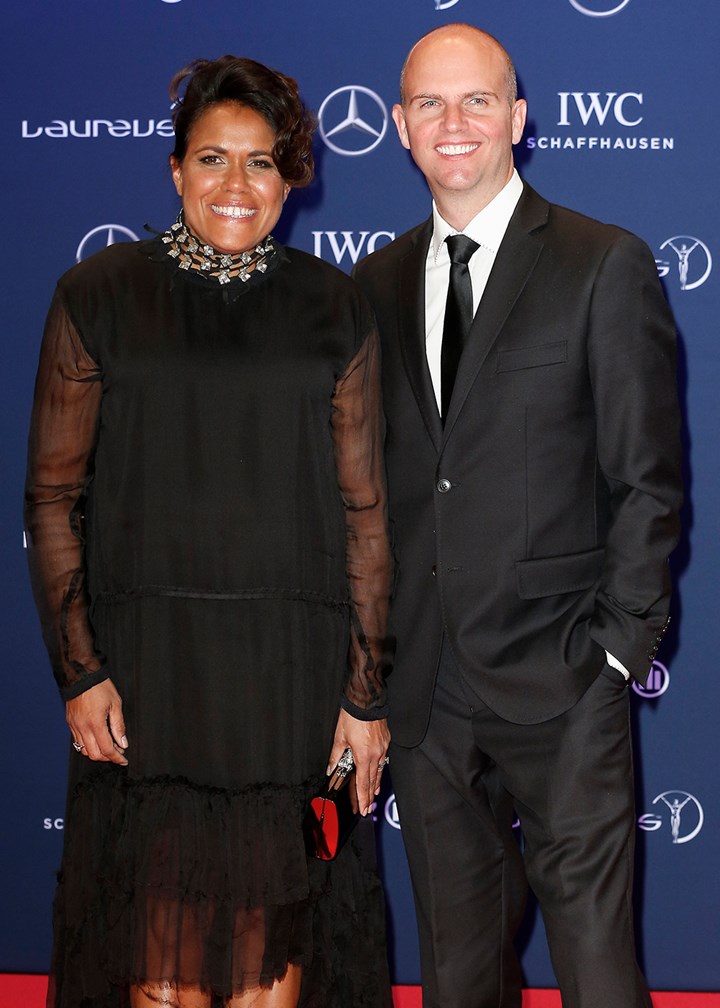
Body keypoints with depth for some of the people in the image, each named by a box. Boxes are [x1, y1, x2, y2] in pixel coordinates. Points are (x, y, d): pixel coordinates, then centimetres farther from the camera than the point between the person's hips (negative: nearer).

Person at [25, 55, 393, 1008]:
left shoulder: (334, 309, 4)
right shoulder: (98, 297, 2)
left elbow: (363, 510, 3)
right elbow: (53, 497, 2)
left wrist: (366, 694, 0)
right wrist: (79, 672, -5)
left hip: (291, 671, 1)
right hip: (146, 665, 0)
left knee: (275, 925, 9)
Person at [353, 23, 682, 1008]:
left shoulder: (606, 265, -3)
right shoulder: (379, 284, 10)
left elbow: (648, 478, -5)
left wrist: (617, 647, -9)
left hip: (560, 680, -4)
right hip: (423, 684, 4)